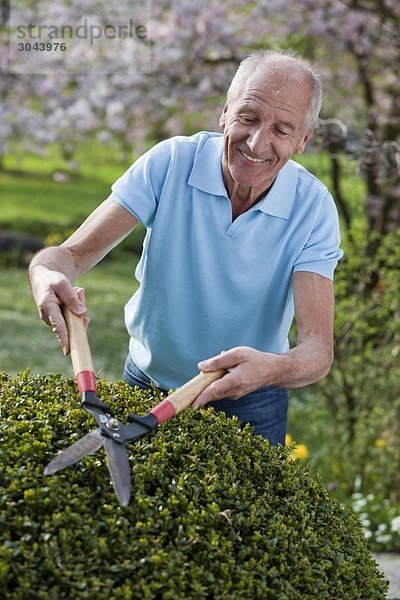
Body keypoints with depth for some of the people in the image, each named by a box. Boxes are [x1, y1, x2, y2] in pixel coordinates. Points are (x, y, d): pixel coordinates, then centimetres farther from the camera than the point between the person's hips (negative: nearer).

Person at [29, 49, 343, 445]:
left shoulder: (313, 208, -19)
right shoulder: (171, 162, -18)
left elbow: (318, 348, -26)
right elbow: (76, 252, -21)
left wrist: (270, 368, -49)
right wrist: (47, 275, -46)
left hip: (248, 403, -1)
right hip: (146, 384, 1)